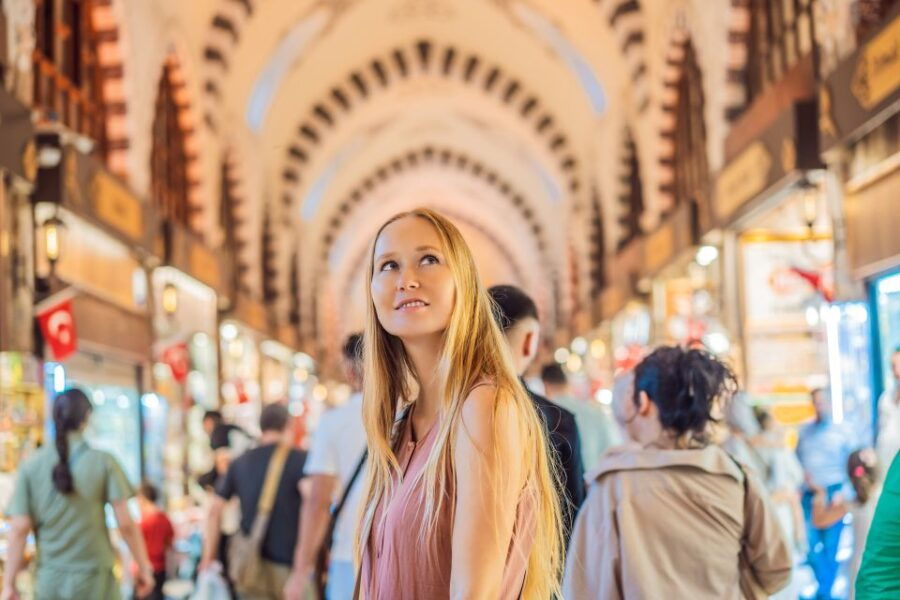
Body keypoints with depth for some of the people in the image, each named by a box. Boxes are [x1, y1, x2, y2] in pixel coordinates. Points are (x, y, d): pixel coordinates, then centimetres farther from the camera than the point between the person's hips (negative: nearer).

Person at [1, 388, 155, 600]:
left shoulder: (31, 466, 1)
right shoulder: (103, 462, -5)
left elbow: (19, 529, -2)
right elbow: (126, 523, -8)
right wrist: (144, 566, 3)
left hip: (50, 582, 2)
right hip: (95, 581, -2)